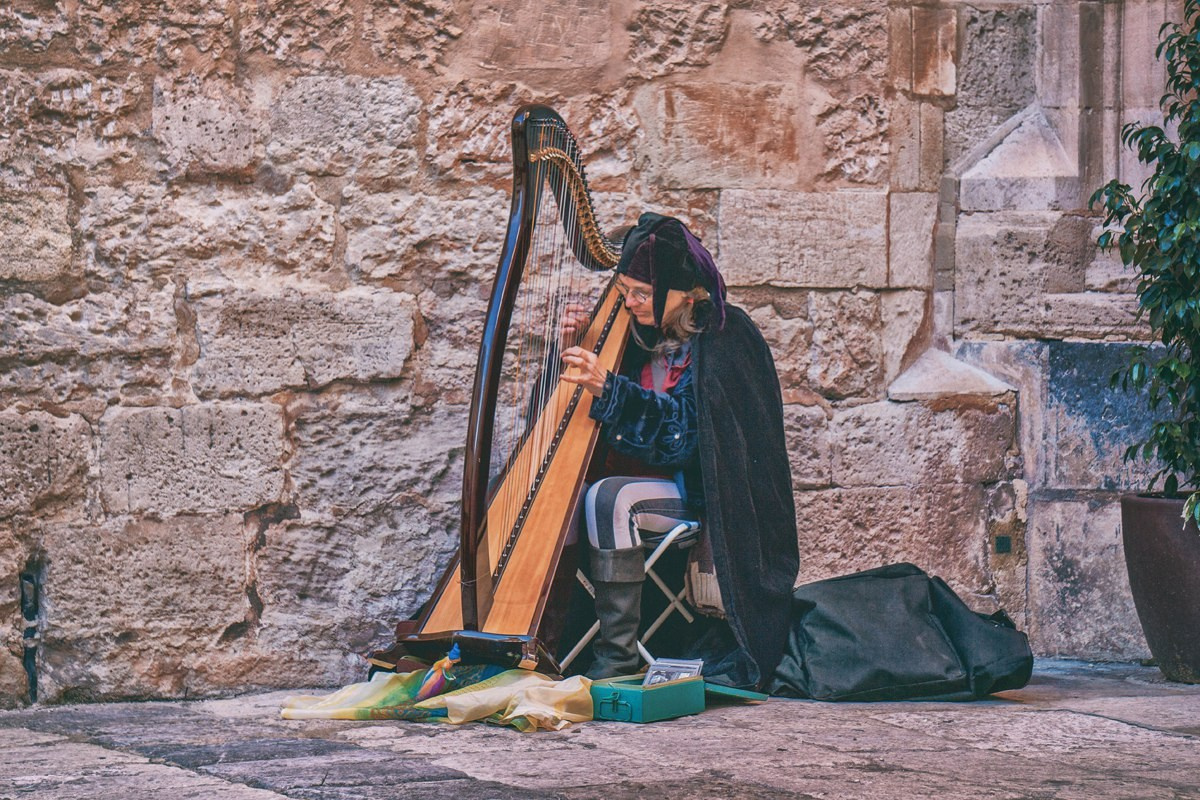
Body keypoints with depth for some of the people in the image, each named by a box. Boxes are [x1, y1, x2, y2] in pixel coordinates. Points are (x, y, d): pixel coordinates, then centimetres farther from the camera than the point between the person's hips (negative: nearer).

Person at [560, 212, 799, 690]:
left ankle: (616, 662, -25)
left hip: (704, 494, -7)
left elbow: (685, 432, -21)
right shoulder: (639, 333, 9)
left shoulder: (724, 338, -11)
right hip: (639, 478, 7)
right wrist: (574, 351, -4)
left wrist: (606, 387, -28)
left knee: (608, 499, -31)